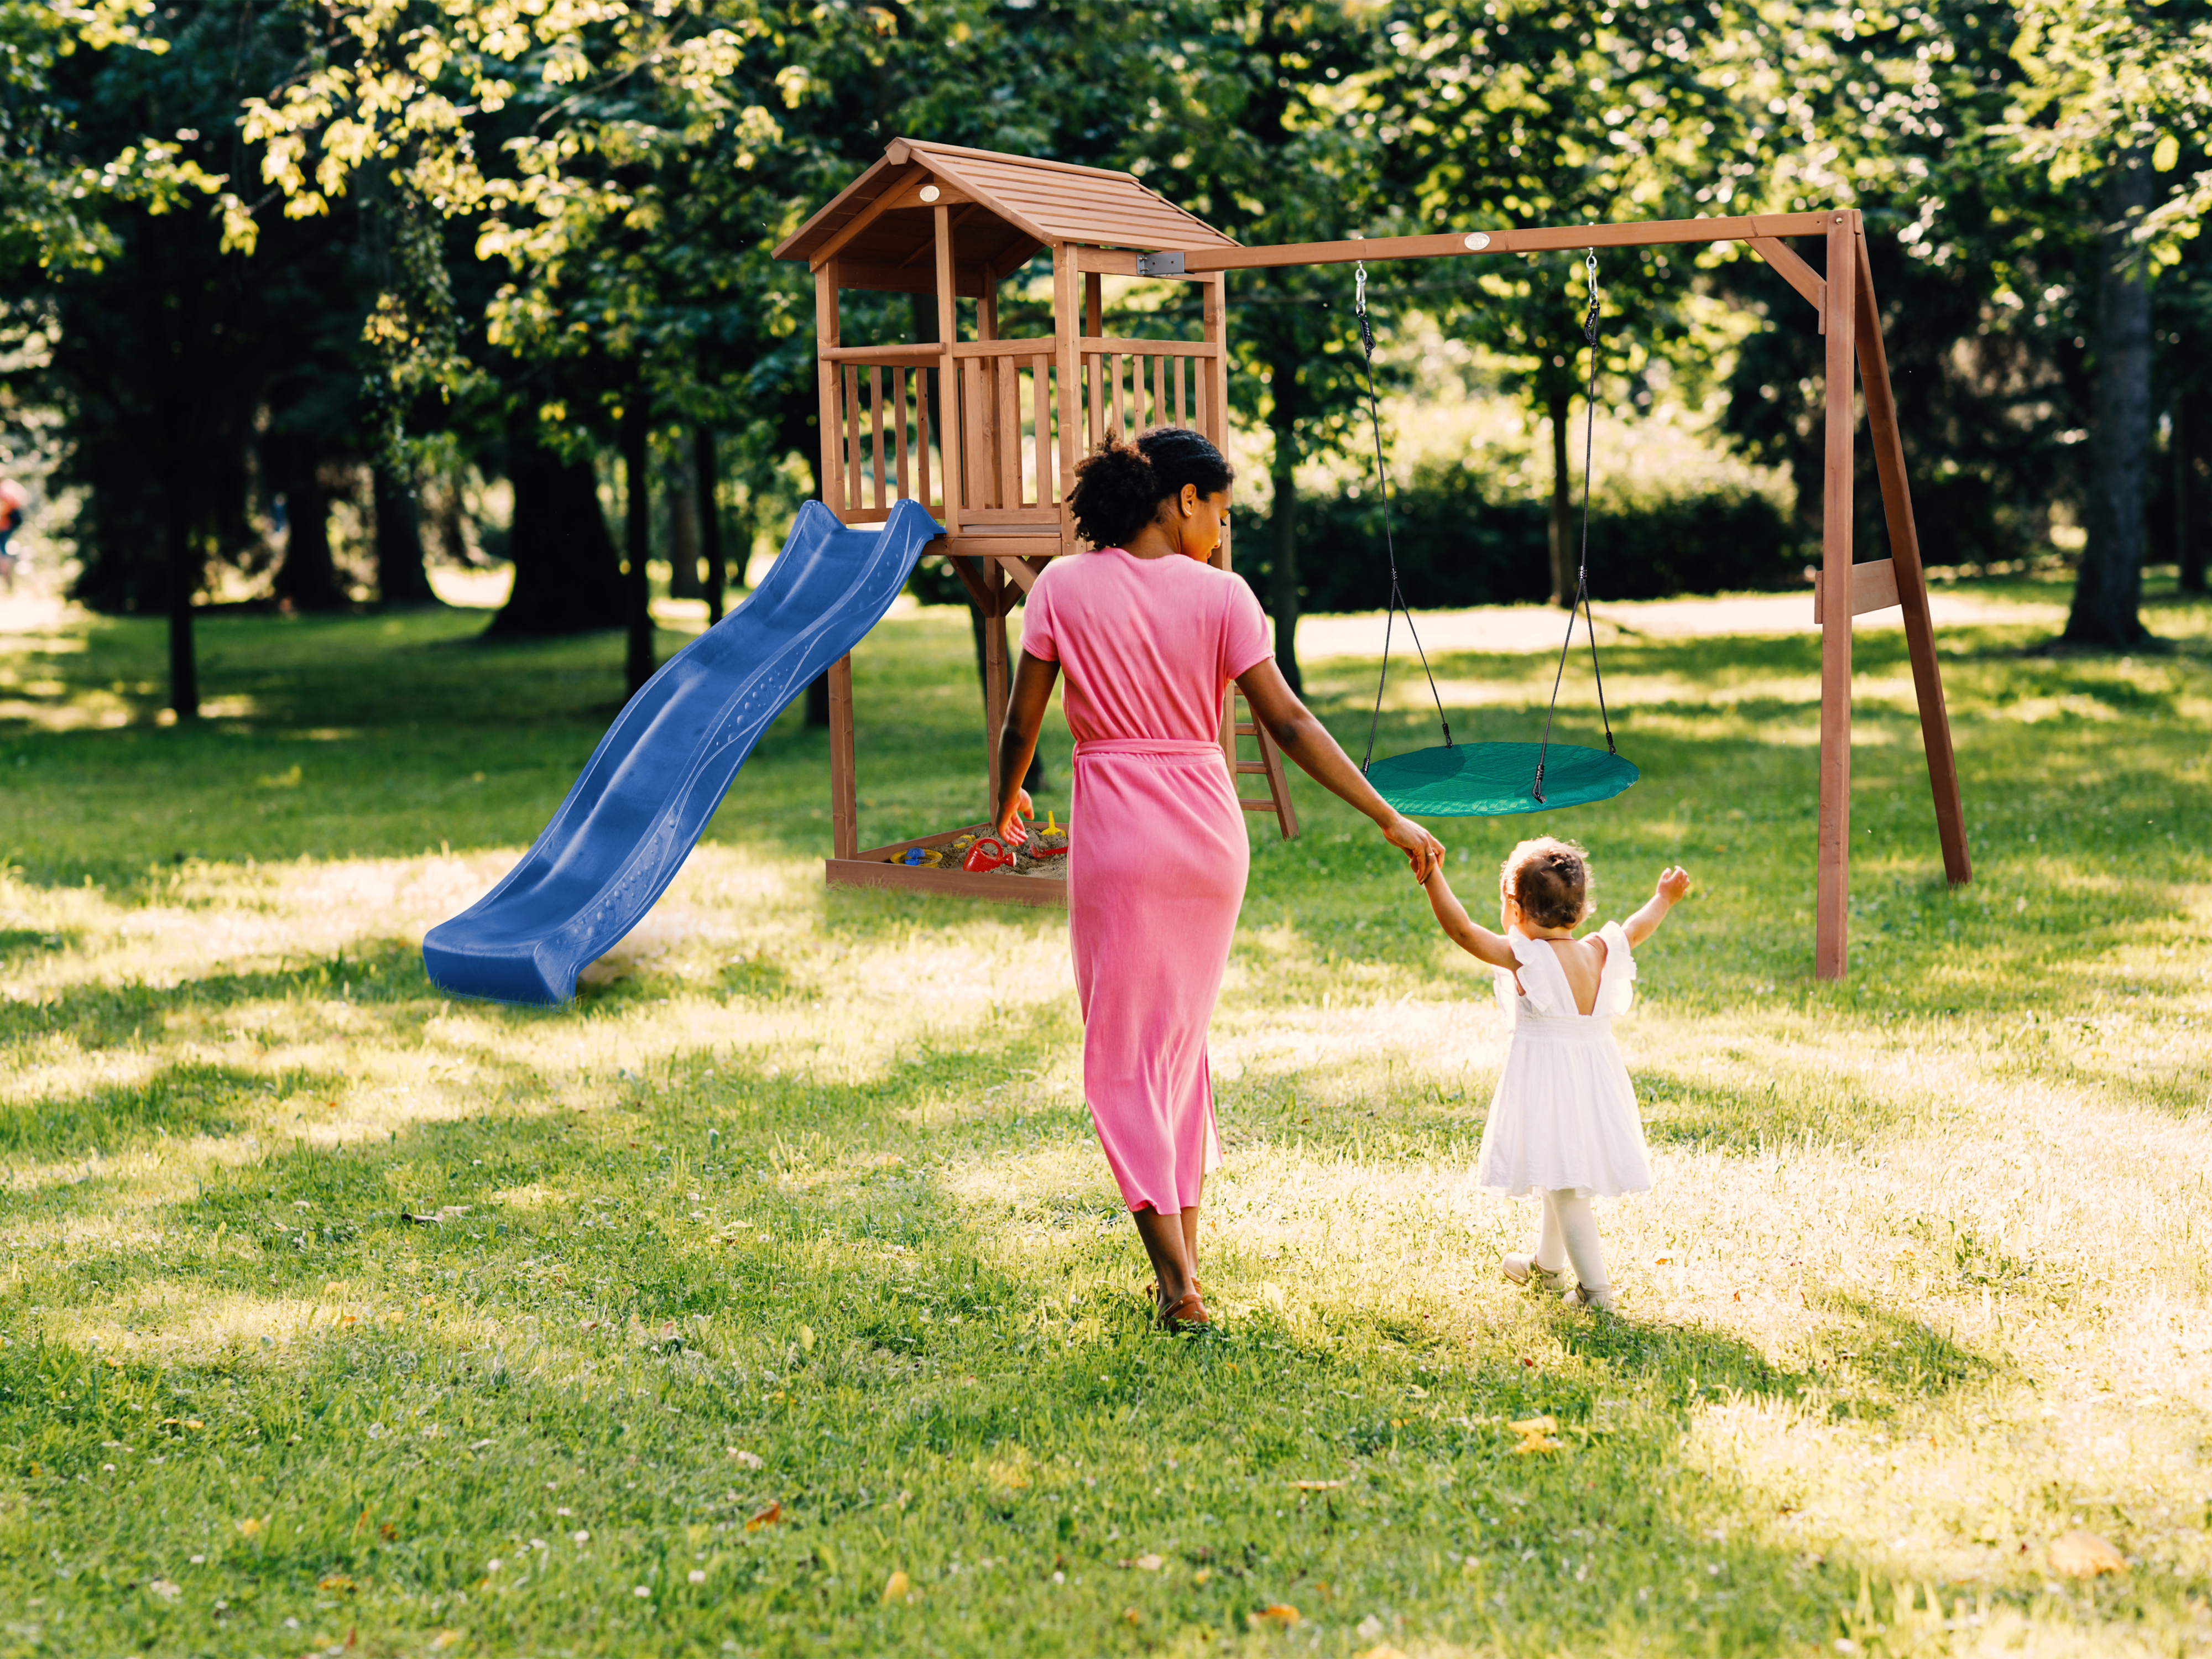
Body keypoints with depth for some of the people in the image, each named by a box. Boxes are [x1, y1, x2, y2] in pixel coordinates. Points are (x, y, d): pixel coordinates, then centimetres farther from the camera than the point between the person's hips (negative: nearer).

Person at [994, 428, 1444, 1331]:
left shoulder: (1065, 587, -3)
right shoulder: (1220, 594, -4)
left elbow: (1021, 721, 0)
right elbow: (1289, 724, -8)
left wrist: (1007, 801, 20)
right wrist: (1390, 820, -4)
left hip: (1116, 832, -2)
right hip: (1209, 829, 2)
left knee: (1124, 1052, 4)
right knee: (1183, 1037, 19)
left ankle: (1177, 1282, -3)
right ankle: (1184, 1253, 22)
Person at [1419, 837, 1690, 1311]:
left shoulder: (1523, 957, -16)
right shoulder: (1599, 953, 2)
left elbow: (1462, 930, -21)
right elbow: (1636, 930, 21)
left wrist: (1432, 877, -20)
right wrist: (1663, 899, 38)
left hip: (1546, 1079, -7)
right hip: (1596, 1074, 7)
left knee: (1564, 1186, -4)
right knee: (1563, 1178, 24)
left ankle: (1595, 1287, -7)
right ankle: (1546, 1264, 43)